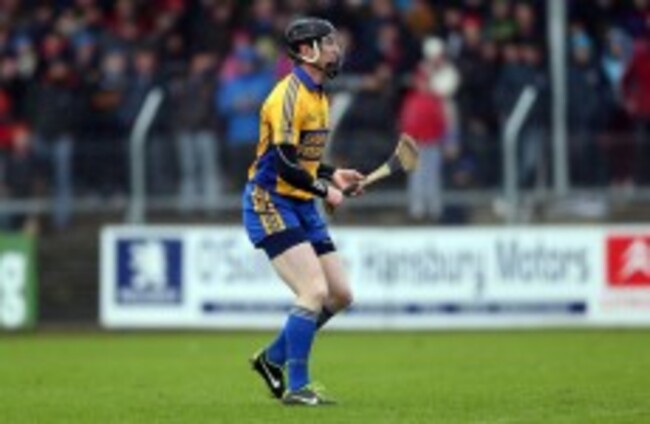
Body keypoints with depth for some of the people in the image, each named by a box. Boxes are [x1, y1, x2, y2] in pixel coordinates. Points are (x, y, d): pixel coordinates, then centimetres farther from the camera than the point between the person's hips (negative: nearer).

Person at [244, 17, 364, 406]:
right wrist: (325, 190, -14)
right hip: (271, 204, -9)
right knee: (315, 291, -19)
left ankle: (273, 358, 21)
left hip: (302, 206, 9)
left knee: (341, 295, 6)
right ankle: (296, 388, -11)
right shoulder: (289, 95, -17)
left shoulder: (318, 96, 13)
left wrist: (332, 175, 8)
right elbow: (283, 163, -24)